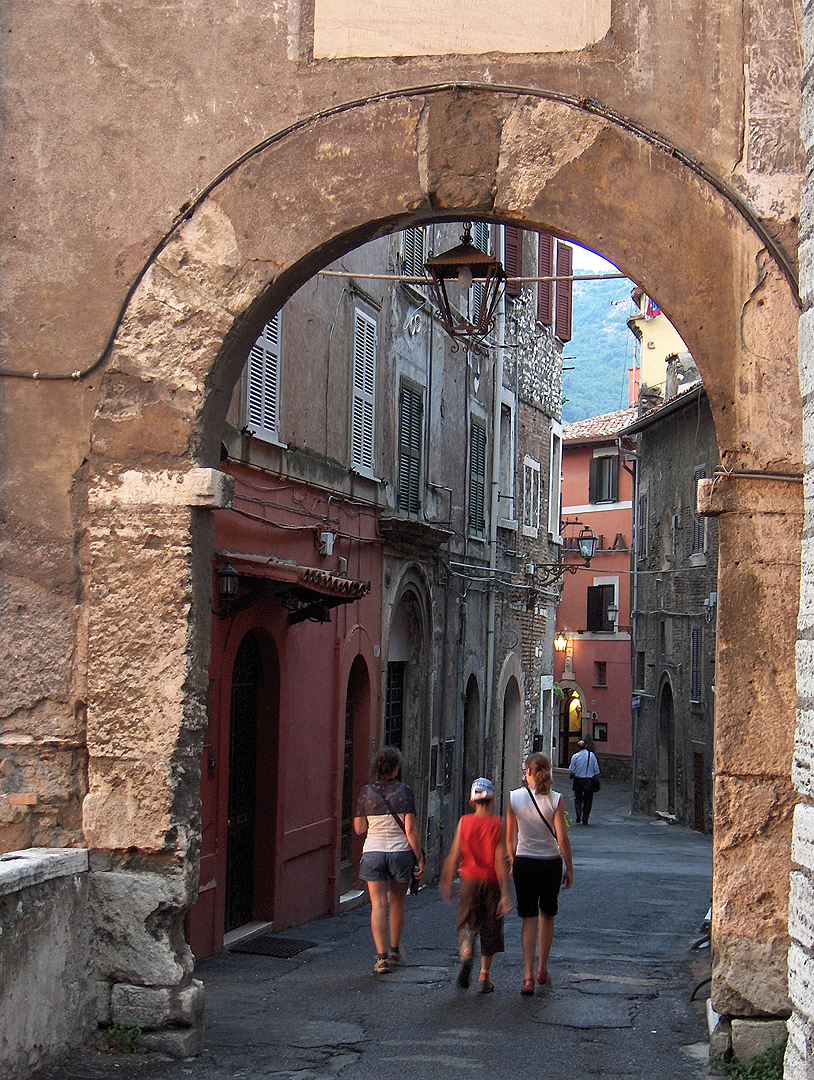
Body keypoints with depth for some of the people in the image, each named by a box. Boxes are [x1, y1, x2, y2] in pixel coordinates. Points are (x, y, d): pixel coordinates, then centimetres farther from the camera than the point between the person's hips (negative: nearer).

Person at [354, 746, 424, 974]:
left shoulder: (366, 792, -1)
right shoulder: (405, 792, -6)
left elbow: (359, 829, 2)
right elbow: (410, 829, -9)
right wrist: (420, 858, -3)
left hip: (373, 852, 0)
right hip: (401, 851, 0)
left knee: (378, 905, -1)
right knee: (397, 903, 17)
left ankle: (382, 956, -11)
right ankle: (395, 951, 30)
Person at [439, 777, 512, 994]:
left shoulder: (464, 822, -3)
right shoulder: (497, 824, -8)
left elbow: (454, 856, -1)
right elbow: (500, 860, -11)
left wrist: (446, 881, 11)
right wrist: (505, 892, -10)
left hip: (469, 879, 1)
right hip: (491, 881, -1)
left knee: (467, 924, 10)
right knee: (490, 929, 11)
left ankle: (466, 954, -22)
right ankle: (484, 978, 14)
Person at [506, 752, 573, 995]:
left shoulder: (514, 798, -5)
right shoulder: (555, 799, -9)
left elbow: (509, 837, 1)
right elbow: (562, 838, -10)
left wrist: (512, 861, 15)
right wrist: (569, 867, 0)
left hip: (524, 862, 0)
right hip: (551, 863, 0)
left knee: (529, 918, 3)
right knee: (547, 915, 18)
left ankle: (529, 976, -7)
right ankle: (542, 970, 25)